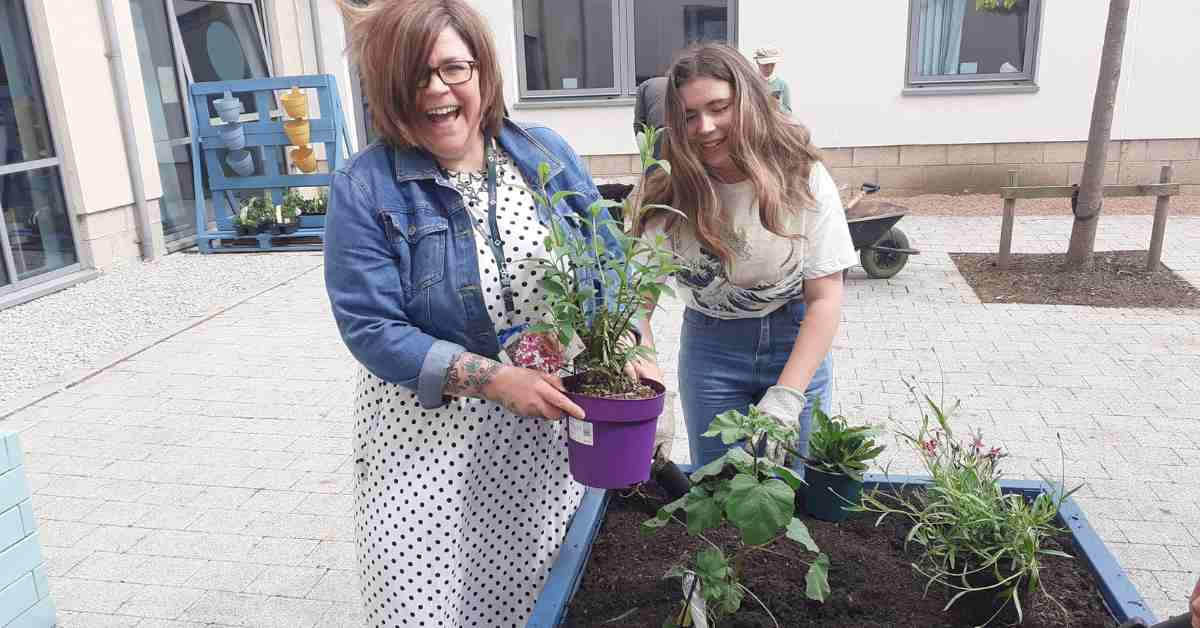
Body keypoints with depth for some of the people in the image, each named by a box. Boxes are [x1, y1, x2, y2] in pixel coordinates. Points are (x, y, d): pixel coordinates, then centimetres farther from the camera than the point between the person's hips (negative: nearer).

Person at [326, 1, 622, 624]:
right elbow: (371, 328, -15)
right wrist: (495, 379, -22)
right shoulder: (365, 188, -10)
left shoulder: (547, 153, 2)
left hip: (553, 419, 3)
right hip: (428, 436, -2)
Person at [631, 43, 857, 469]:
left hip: (796, 341, 0)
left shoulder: (804, 178, -15)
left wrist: (784, 399, -25)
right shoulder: (669, 193, -14)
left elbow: (825, 298, -15)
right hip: (709, 347, 1)